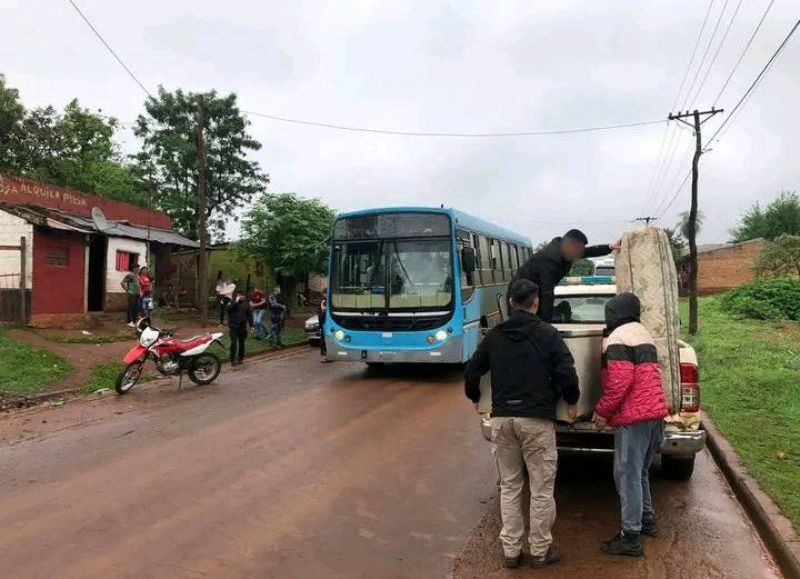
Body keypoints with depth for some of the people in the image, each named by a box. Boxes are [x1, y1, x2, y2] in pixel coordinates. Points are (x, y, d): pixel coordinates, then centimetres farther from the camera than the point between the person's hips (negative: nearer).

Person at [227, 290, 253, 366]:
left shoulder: (246, 304, 5)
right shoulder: (232, 302, -2)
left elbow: (249, 315, 10)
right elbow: (229, 308, -23)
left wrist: (251, 325, 7)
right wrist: (236, 301, -23)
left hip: (242, 326, 3)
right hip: (234, 325, -3)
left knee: (241, 343, 10)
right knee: (234, 343, -9)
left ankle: (240, 358, 21)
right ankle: (233, 359, -3)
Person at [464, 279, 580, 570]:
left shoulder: (494, 335, 7)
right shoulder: (547, 334, -4)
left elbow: (471, 372, 9)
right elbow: (566, 373, -10)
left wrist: (475, 398, 27)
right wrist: (572, 402, 8)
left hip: (501, 418, 4)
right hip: (537, 419, -3)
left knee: (509, 486, 14)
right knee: (541, 488, 9)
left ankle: (511, 551, 19)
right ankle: (540, 551, 18)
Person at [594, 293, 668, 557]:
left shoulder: (618, 339, -12)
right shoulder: (643, 334, 19)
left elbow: (619, 382, -21)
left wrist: (602, 411, -9)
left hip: (633, 416, -10)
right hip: (655, 412, 10)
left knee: (627, 475, -4)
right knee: (640, 471, 22)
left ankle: (631, 537, 0)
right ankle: (646, 520, 33)